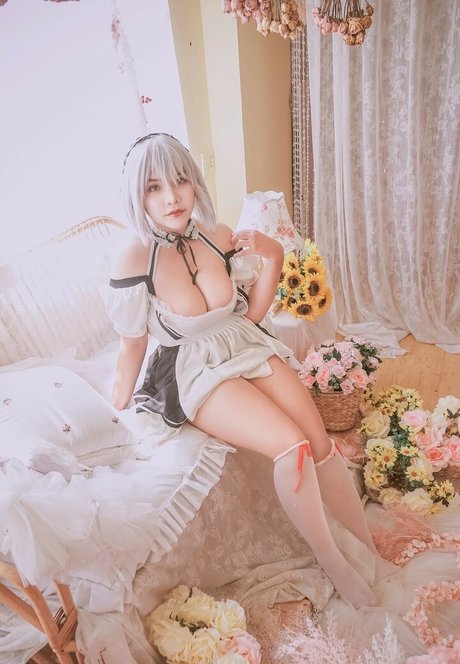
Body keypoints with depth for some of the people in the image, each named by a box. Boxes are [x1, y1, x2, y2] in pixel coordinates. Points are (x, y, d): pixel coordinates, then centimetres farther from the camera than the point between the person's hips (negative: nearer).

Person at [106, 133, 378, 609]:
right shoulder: (133, 261, -16)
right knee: (291, 446, -23)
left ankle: (372, 548, 12)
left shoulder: (219, 237, -5)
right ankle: (334, 568, 2)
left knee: (319, 442, -13)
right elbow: (132, 345, -4)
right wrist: (115, 416, 4)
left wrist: (271, 257, -6)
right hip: (195, 372, -4)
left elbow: (250, 313, 6)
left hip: (247, 349, 4)